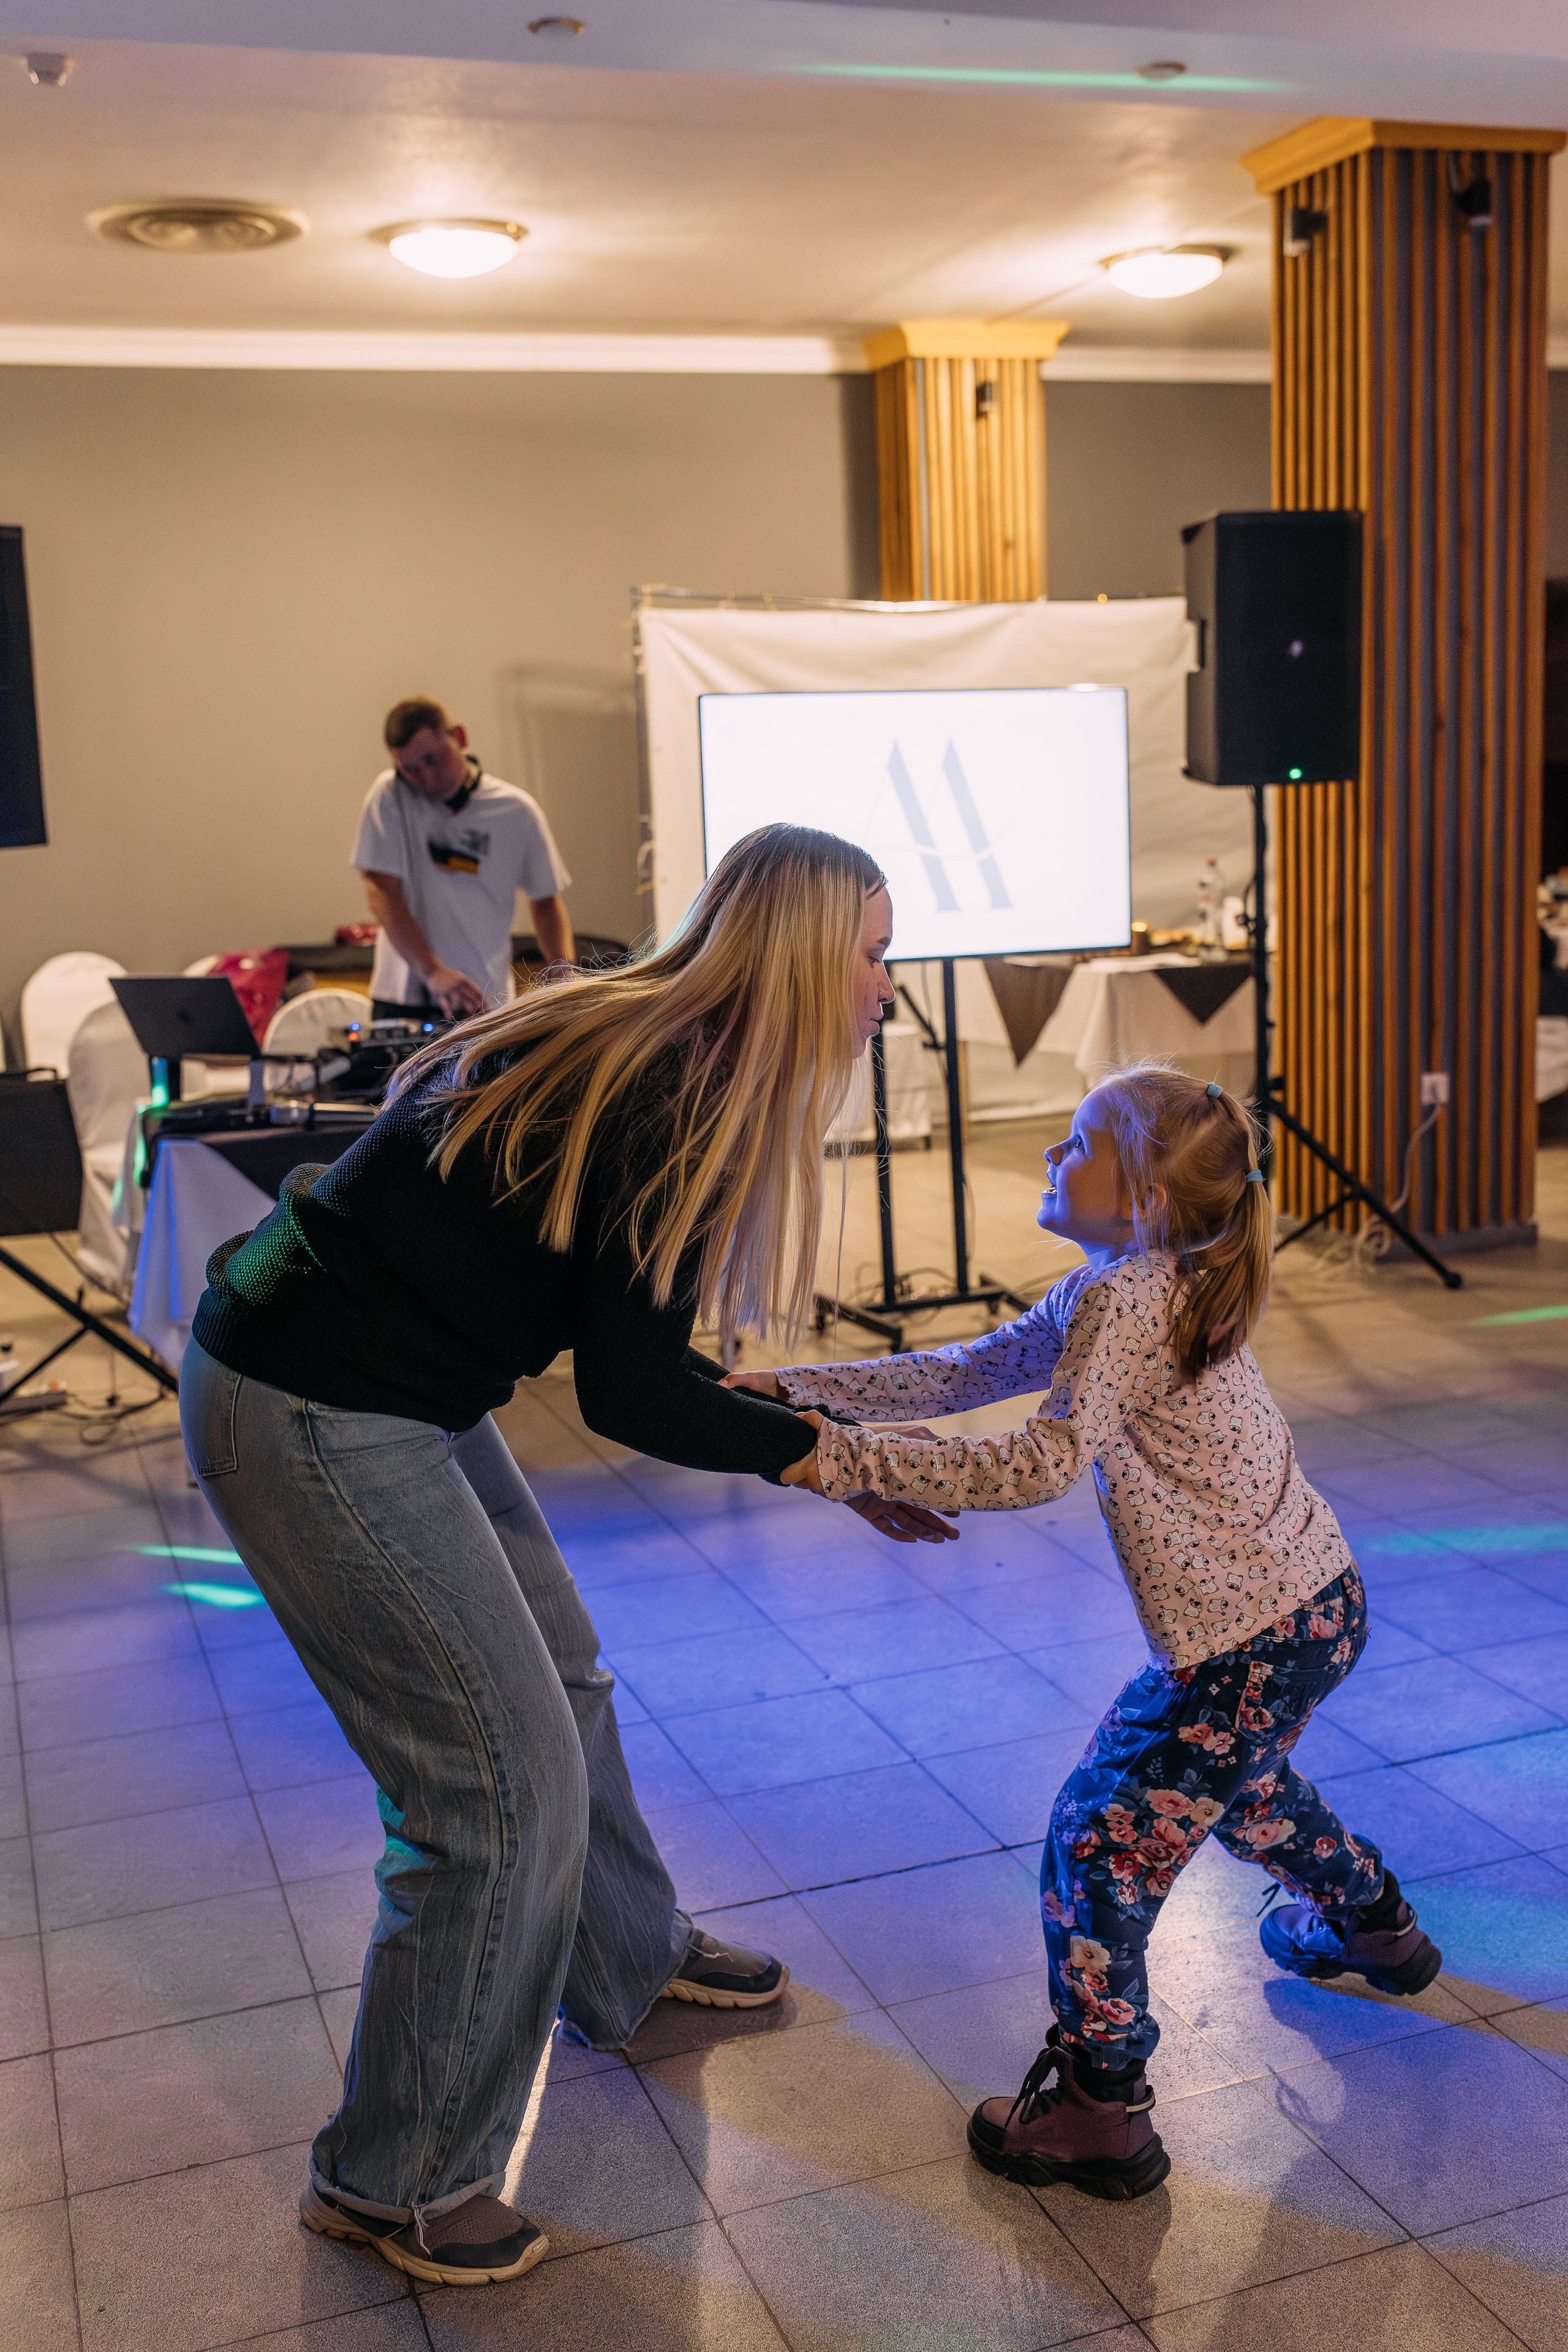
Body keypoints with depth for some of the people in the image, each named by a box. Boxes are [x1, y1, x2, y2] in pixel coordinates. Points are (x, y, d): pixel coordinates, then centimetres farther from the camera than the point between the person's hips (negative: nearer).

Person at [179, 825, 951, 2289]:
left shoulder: (650, 1049, 7)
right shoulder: (673, 1102, -21)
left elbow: (624, 1344, 14)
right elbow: (631, 1398, -16)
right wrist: (823, 1455, -6)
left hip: (386, 1387, 10)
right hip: (309, 1421, -10)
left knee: (557, 1673, 23)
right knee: (503, 1782, -4)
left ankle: (628, 1963, 46)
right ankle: (394, 2182, 15)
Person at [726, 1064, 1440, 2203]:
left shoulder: (1124, 1302, -21)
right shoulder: (1153, 1288, 9)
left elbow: (1039, 1466, -29)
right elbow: (967, 1373, 9)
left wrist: (852, 1459, -27)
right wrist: (802, 1386, 3)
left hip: (1247, 1643, -10)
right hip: (1319, 1604, 10)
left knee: (1099, 1850, 0)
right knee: (1239, 1784, 35)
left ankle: (1099, 2114, 13)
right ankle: (1375, 1924, 58)